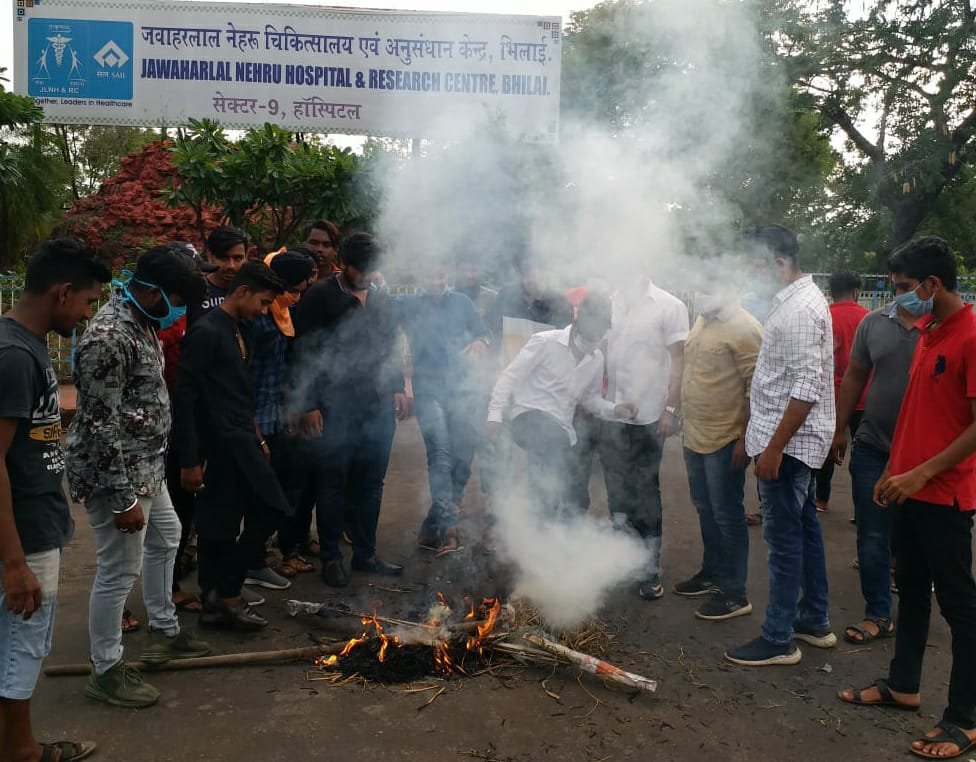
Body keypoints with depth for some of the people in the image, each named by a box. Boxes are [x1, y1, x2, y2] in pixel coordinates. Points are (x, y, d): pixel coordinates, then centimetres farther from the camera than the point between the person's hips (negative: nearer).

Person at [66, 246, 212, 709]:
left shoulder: (141, 322, 6)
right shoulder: (108, 337, -25)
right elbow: (99, 427, -25)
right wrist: (123, 499, -23)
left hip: (146, 467, 11)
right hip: (115, 475, -11)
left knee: (165, 537, 25)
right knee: (119, 571, 1)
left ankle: (163, 633, 42)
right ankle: (106, 671, 19)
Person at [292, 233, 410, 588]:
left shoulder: (382, 299, 12)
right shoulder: (319, 297, -5)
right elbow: (303, 354, -7)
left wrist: (398, 389, 11)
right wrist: (308, 404, -11)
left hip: (379, 407, 5)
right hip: (335, 409, -5)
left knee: (371, 482, 11)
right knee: (332, 484, 4)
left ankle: (365, 553, 24)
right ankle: (331, 557, 16)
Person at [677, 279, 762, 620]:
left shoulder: (743, 328, -17)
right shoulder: (702, 321, 11)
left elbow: (758, 388, -19)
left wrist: (746, 438, -21)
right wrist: (679, 415, 20)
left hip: (725, 441, -9)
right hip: (695, 436, 9)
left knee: (727, 516, 1)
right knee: (705, 510, 19)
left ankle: (734, 594, 12)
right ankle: (712, 573, 34)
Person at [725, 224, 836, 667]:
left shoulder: (799, 309, -19)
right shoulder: (797, 298, 13)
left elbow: (806, 387, -25)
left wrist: (775, 447, -24)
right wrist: (763, 439, 21)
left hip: (789, 440, -11)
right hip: (794, 440, 11)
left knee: (784, 538, -3)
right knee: (804, 527, 17)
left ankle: (778, 640, 7)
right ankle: (815, 621, 30)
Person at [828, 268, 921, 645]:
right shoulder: (873, 322, 4)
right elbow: (854, 376, 10)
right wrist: (840, 429, 10)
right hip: (872, 447, 3)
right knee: (872, 536, 7)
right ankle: (878, 614, 19)